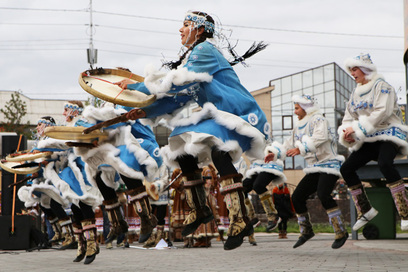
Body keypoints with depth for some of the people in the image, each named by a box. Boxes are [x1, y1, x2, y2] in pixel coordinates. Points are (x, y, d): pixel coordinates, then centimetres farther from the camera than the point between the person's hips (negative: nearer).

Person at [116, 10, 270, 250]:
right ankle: (200, 211, 22)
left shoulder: (205, 50, -12)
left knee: (217, 149, -33)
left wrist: (136, 86, -14)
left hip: (241, 115, -10)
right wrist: (146, 112, 7)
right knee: (183, 147, 9)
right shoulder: (195, 55, 18)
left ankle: (240, 221, -36)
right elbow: (181, 97, 16)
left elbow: (177, 83, -21)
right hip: (219, 117, 10)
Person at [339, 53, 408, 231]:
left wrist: (357, 128, -23)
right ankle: (365, 211, 7)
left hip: (389, 133, -8)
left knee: (384, 163, -36)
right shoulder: (356, 93, 15)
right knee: (346, 168, -5)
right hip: (370, 139, 8)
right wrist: (347, 132, -9)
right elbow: (349, 117, 14)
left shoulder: (381, 86, -8)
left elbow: (382, 112, -21)